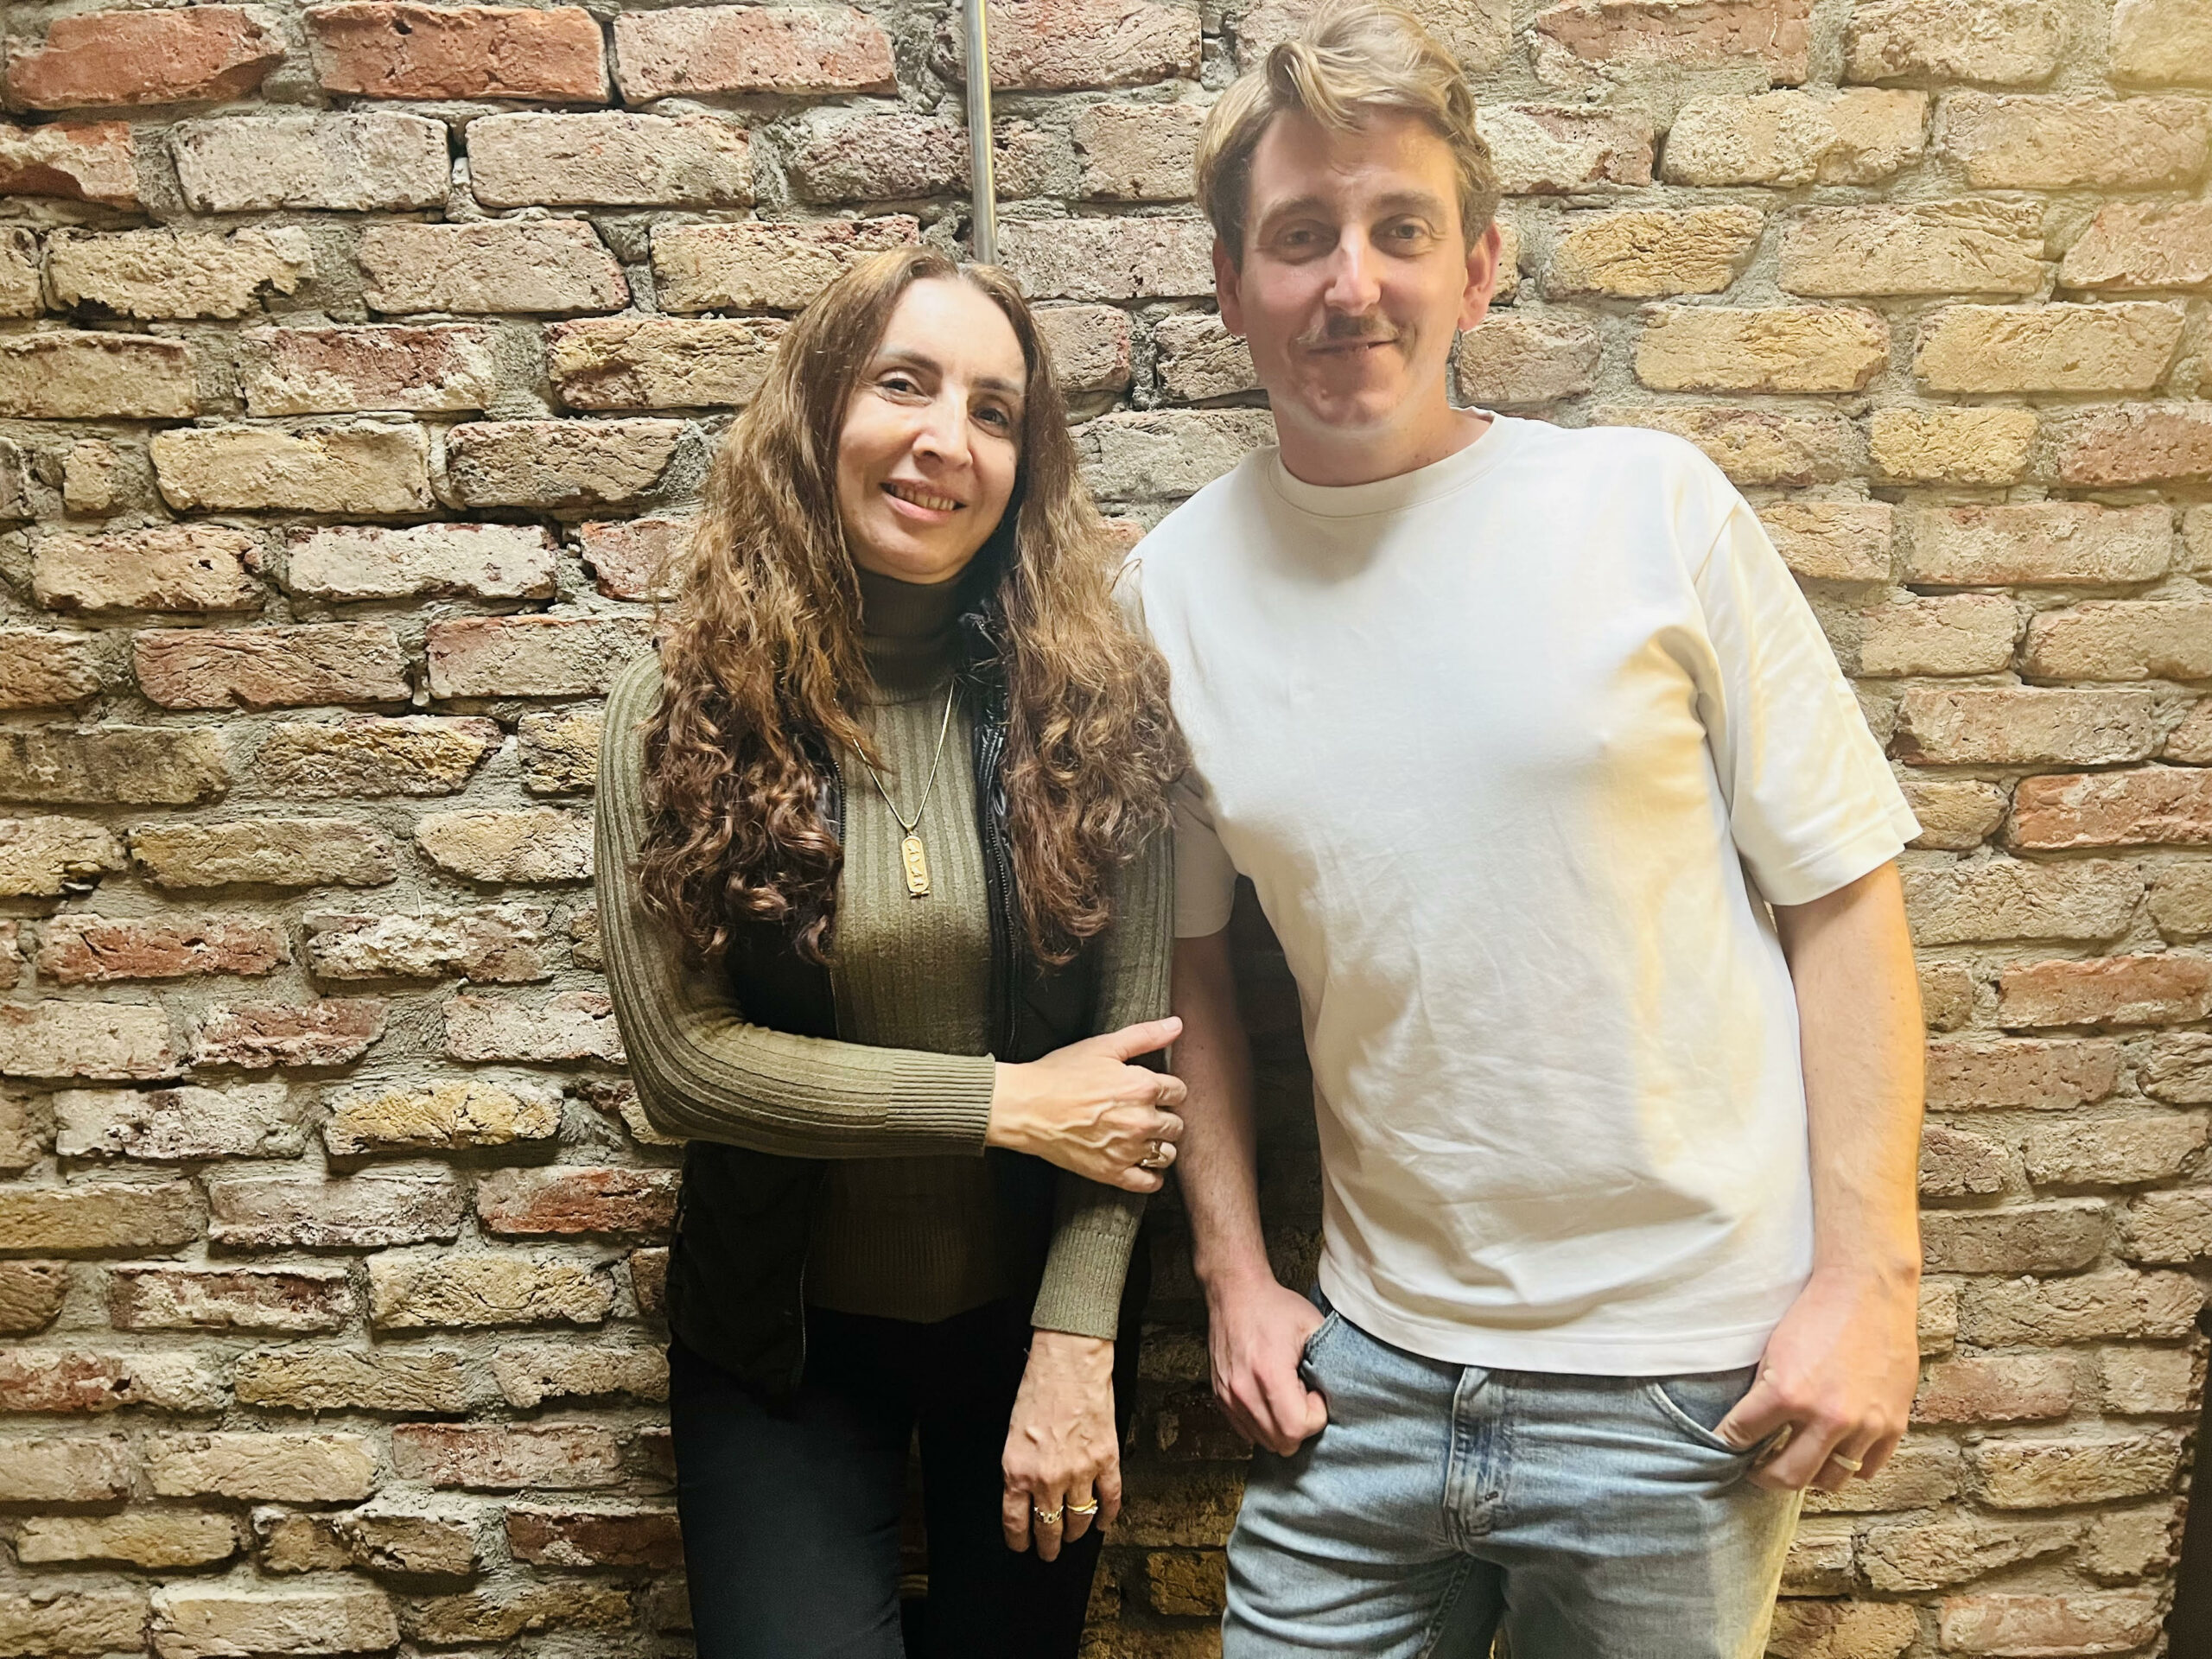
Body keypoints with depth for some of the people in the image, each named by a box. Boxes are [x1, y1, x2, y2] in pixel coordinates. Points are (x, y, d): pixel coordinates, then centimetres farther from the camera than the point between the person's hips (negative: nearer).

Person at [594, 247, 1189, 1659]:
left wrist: (1075, 1347, -13)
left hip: (1034, 1314, 1)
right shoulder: (686, 714, -11)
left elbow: (1138, 1041, -10)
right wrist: (1007, 1103, -17)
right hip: (784, 1332, -1)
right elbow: (678, 1056, -14)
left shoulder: (1091, 705, -10)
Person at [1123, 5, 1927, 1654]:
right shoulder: (1177, 587, -2)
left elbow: (1840, 894, -5)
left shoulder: (1651, 505, -9)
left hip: (1683, 1379, -1)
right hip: (1373, 1362, 2)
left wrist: (1871, 1273, -8)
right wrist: (1236, 1277, 5)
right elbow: (1193, 953, 6)